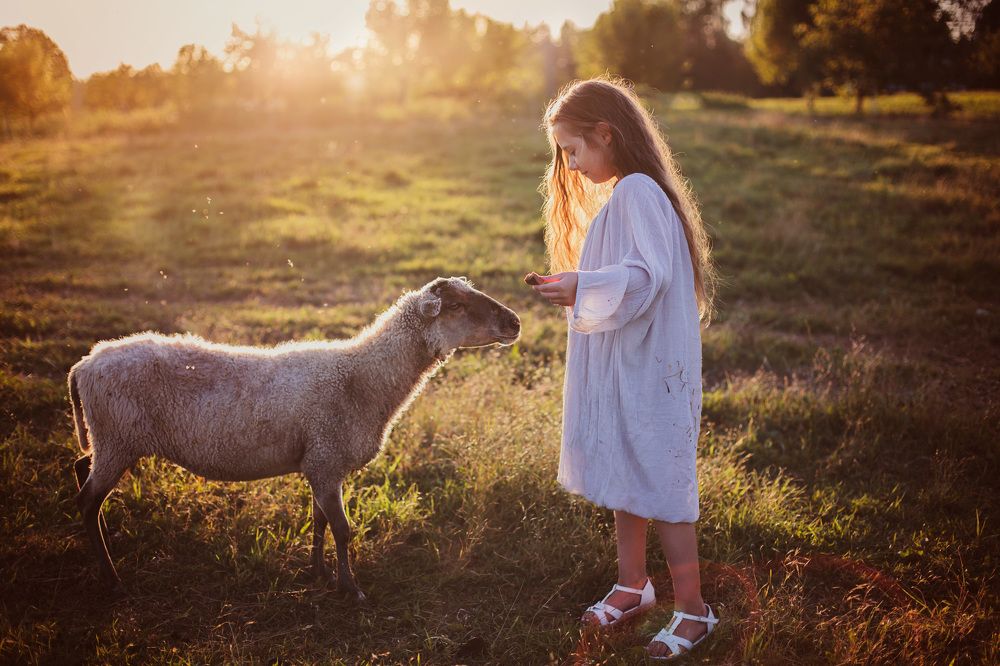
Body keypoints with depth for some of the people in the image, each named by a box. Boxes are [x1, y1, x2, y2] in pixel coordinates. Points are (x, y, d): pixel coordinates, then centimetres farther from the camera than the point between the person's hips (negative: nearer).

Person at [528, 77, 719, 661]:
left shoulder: (638, 193, -16)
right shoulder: (620, 195, 15)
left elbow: (649, 274, -26)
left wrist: (585, 287, -36)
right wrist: (577, 290, 14)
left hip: (647, 367, -10)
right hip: (621, 365, 10)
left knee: (659, 485, -1)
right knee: (623, 478, 17)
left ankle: (693, 609, 12)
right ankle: (633, 586, 33)